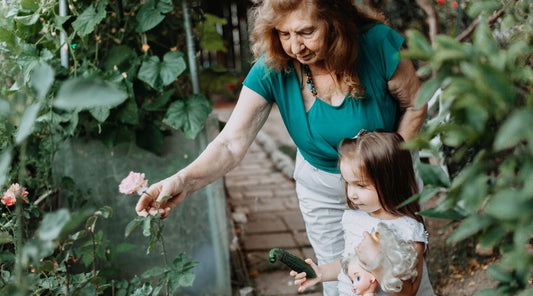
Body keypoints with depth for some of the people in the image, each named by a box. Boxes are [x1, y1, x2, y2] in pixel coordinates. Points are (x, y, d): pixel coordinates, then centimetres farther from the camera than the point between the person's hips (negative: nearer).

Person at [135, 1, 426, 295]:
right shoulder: (271, 68, -25)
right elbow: (231, 143, -31)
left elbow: (414, 103, -11)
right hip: (321, 185, 1)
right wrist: (184, 180, -49)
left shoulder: (377, 42, -28)